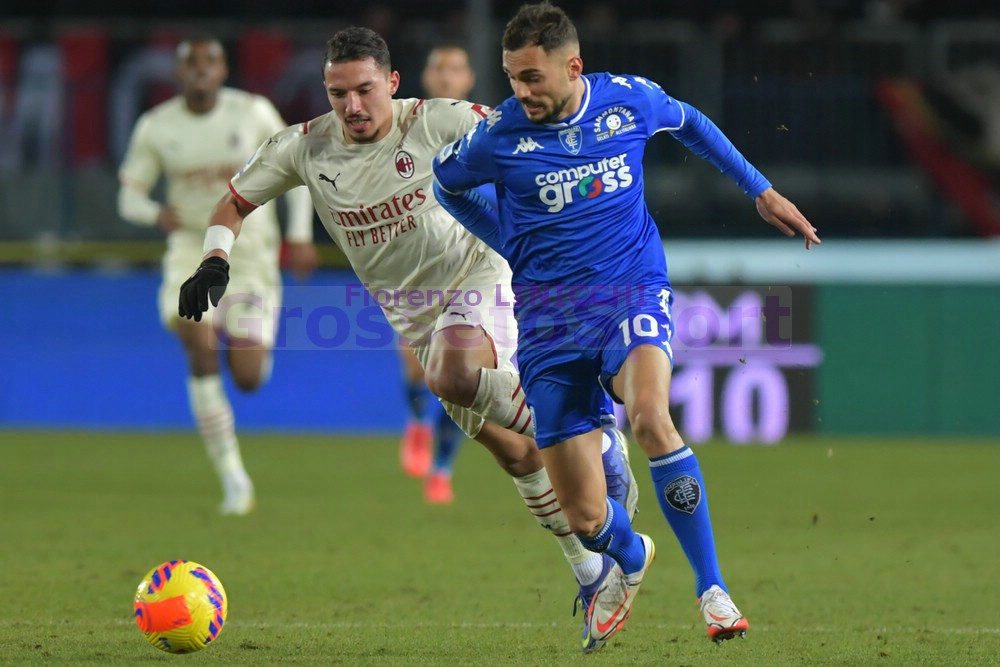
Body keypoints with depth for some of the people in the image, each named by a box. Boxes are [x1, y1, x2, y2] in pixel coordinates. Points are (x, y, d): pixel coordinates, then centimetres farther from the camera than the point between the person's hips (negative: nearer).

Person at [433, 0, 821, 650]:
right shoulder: (499, 135, -7)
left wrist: (762, 191, 24)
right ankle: (631, 559, 37)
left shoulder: (630, 99, -3)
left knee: (650, 415, -34)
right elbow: (448, 182, 15)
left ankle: (713, 588, -24)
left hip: (633, 292, -1)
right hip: (550, 319, 1)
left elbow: (691, 123, 20)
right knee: (586, 516, -3)